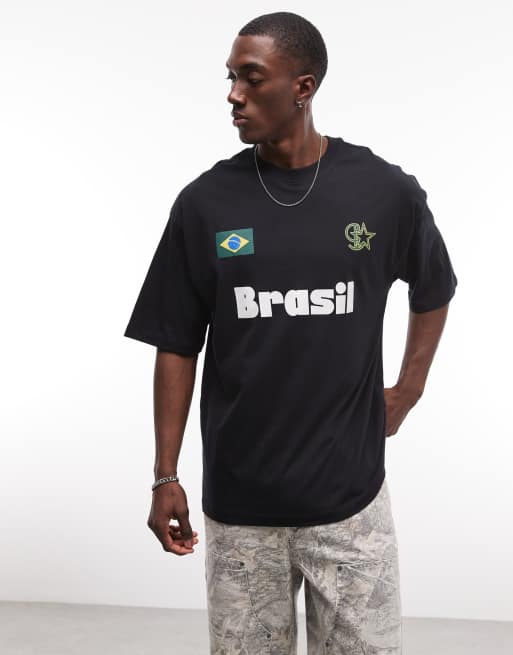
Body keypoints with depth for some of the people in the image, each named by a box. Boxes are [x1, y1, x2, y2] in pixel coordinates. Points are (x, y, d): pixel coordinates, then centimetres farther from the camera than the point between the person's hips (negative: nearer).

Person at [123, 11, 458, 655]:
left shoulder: (385, 190, -5)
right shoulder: (204, 202, -4)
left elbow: (433, 290, 15)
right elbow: (177, 347, 2)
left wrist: (407, 392, 10)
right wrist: (165, 476, 0)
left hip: (350, 497, 0)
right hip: (237, 505, 1)